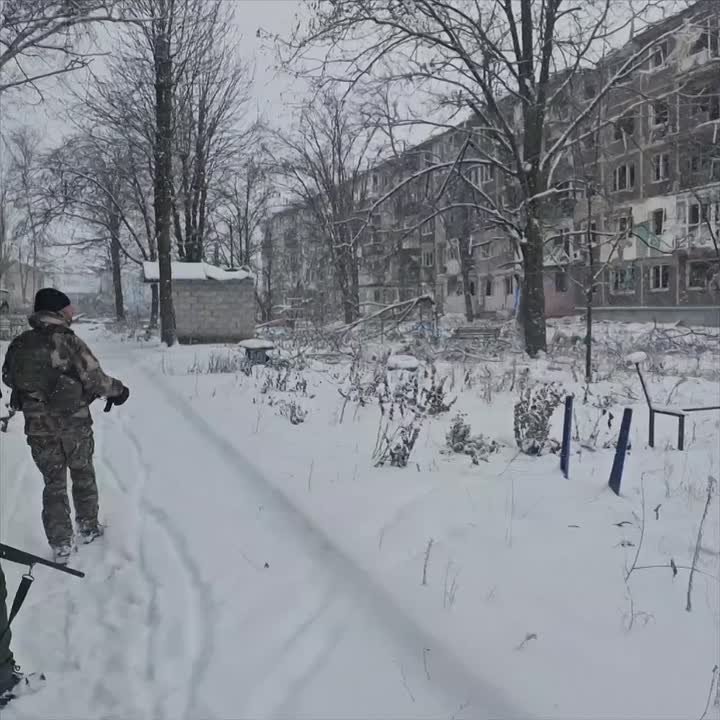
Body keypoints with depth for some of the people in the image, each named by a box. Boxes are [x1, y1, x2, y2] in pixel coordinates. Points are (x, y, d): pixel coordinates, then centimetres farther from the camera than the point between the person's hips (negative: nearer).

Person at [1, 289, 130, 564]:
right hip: (75, 425, -3)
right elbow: (96, 381, -16)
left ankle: (60, 545, 15)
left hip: (38, 428, 3)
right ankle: (88, 528, 33)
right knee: (83, 476, 19)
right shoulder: (69, 342, -17)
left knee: (54, 484, 15)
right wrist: (118, 389, 3)